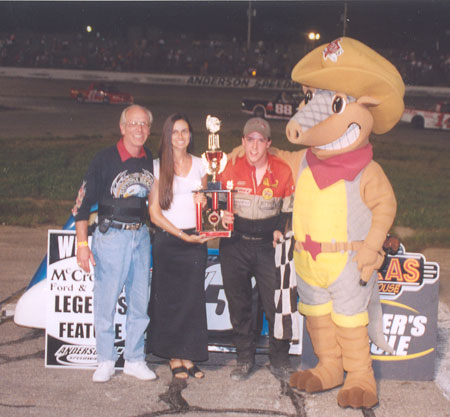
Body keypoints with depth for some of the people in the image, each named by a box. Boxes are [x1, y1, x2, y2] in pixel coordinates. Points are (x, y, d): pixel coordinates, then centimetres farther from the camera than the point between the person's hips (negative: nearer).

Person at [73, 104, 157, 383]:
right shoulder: (105, 160, -8)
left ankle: (135, 360, 22)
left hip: (141, 235, 4)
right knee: (106, 301, 2)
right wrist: (82, 243, -13)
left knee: (140, 302, 9)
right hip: (111, 236, -4)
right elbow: (83, 203, -8)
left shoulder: (152, 161, 5)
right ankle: (106, 361, 17)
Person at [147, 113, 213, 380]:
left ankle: (189, 357, 10)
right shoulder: (158, 167, 0)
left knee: (193, 299, 2)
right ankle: (174, 358, 10)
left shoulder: (199, 164, 11)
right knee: (169, 299, 1)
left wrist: (203, 201, -2)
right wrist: (183, 236, -11)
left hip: (196, 240, 3)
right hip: (168, 240, -3)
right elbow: (154, 213, -3)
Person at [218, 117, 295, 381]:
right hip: (235, 244, 1)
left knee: (276, 304, -2)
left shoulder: (282, 171, 1)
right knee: (239, 305, 8)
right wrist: (223, 216, -10)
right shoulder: (231, 169, 1)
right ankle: (245, 359, 23)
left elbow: (290, 208, 10)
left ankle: (280, 360, 16)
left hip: (268, 245, -1)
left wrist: (281, 230, -6)